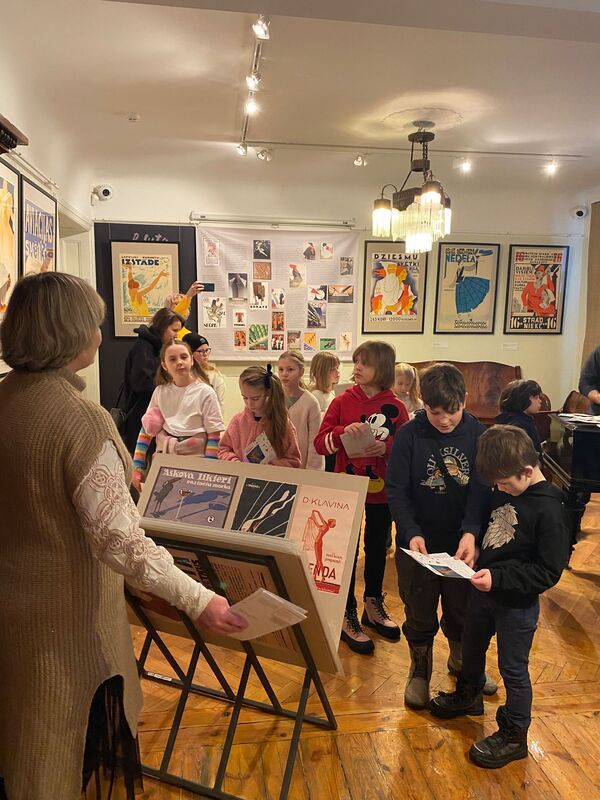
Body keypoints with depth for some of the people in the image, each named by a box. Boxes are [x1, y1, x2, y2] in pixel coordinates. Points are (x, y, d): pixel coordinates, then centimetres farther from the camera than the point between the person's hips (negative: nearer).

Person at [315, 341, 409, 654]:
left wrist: (386, 447, -20)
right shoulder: (342, 402, -4)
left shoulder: (396, 408, -4)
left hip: (381, 490, 2)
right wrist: (343, 431, -25)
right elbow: (320, 444, -7)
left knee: (377, 548, 17)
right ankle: (347, 617, 21)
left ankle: (373, 606, 38)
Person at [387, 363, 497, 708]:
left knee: (462, 610, 21)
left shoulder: (477, 433, -8)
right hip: (418, 544, -1)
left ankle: (461, 660, 49)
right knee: (419, 615, 15)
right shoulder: (409, 435, -12)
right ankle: (420, 671, 40)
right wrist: (411, 533, -25)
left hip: (463, 543, 2)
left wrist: (470, 532, -26)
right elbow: (397, 490, -12)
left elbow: (482, 488, -12)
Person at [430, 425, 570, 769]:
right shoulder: (506, 492, -2)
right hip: (484, 590, 8)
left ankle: (514, 736, 31)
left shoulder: (549, 510, -24)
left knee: (513, 668, 9)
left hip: (517, 603, -8)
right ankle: (468, 696, 51)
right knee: (472, 647, 25)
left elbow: (549, 571, -24)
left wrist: (498, 578, -31)